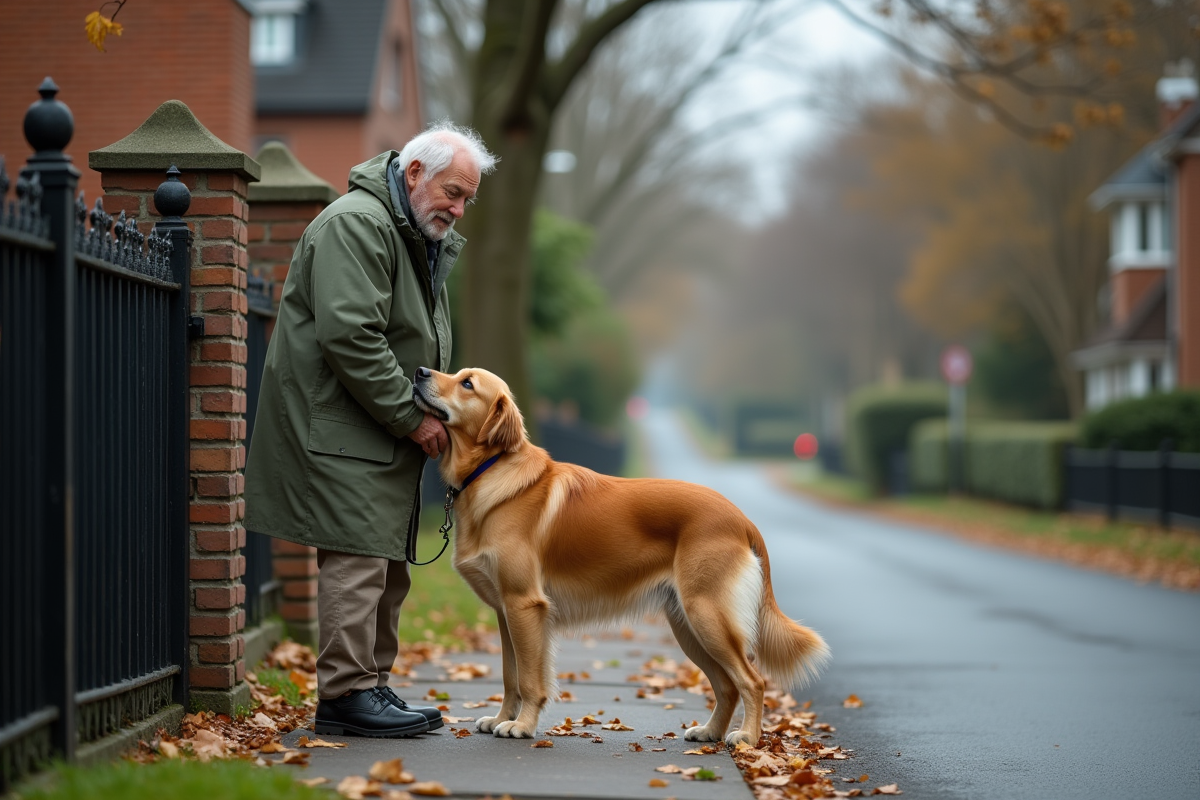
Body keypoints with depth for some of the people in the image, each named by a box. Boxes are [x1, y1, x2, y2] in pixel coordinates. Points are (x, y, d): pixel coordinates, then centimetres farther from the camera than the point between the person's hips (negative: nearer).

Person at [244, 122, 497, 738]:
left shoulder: (423, 237, 18)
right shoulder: (356, 224, -16)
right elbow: (350, 337, -24)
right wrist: (412, 416, -20)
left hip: (388, 431, 10)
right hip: (338, 426, -10)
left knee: (386, 562, 11)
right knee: (357, 555, -12)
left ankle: (371, 683, 17)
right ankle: (346, 693, -9)